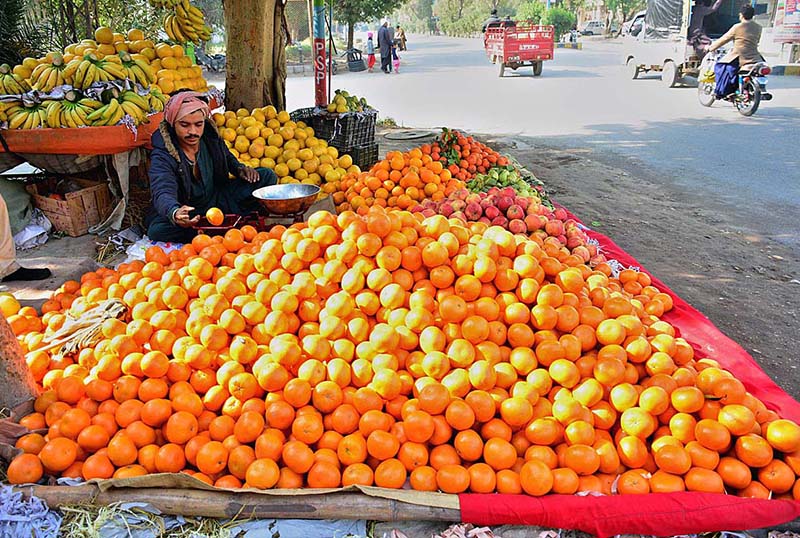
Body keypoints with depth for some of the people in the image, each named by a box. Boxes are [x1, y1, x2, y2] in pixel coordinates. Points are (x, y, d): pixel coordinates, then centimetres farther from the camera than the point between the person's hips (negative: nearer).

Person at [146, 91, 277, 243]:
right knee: (158, 230, -38)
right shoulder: (161, 157, -22)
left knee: (267, 176, -6)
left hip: (217, 199, 4)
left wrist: (240, 169, -5)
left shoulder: (211, 137, -5)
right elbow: (163, 194, -39)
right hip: (187, 208, -4)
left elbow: (227, 158, 19)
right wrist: (175, 214, -62)